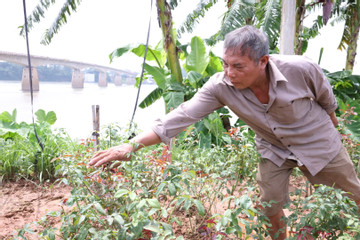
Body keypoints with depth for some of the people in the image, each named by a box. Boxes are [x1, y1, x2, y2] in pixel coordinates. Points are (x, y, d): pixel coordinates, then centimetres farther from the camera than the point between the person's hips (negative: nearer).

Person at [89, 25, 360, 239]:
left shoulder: (301, 69, -31)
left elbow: (326, 98, -9)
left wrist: (332, 122, 12)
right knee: (271, 211, 7)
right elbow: (183, 115, -33)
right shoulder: (221, 87, -28)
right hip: (273, 151, 1)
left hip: (318, 142, -1)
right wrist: (132, 145, -42)